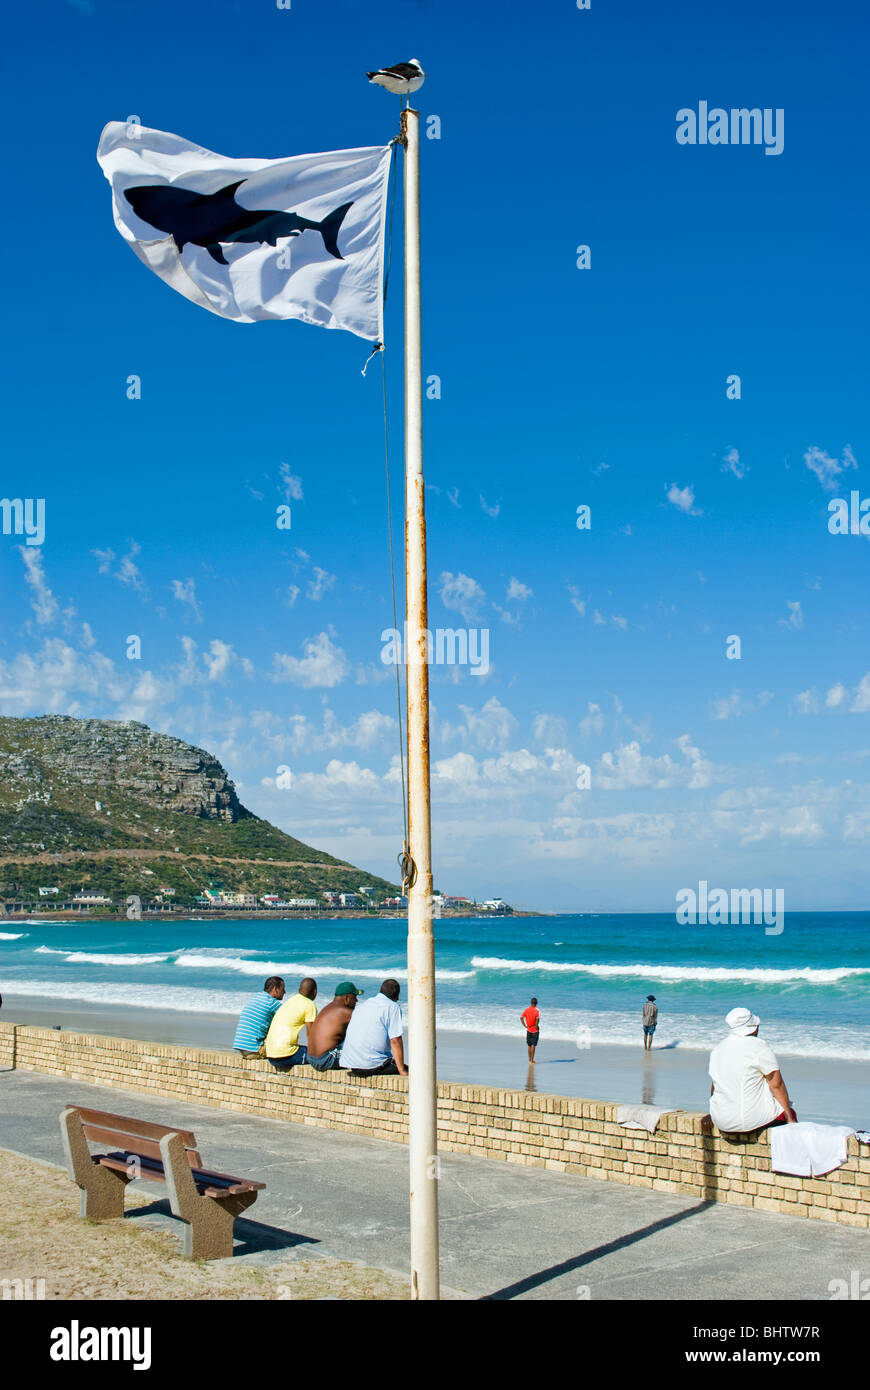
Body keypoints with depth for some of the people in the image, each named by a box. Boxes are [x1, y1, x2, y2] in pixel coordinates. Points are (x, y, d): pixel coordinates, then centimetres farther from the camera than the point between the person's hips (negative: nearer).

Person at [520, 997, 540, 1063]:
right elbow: (537, 1019, -26)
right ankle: (531, 1060, -3)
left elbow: (521, 1017, -4)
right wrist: (537, 1026, -12)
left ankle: (530, 1060, 23)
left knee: (529, 1045, 15)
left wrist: (525, 1025, 1)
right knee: (533, 1045, -1)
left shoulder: (526, 1010, 1)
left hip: (528, 1030, 4)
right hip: (535, 1030, -4)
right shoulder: (536, 1010, -12)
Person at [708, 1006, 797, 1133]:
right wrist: (790, 1119, -3)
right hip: (751, 1120, -7)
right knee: (789, 1113, 18)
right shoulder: (760, 1048, -11)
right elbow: (776, 1085, -10)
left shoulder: (717, 1049, 10)